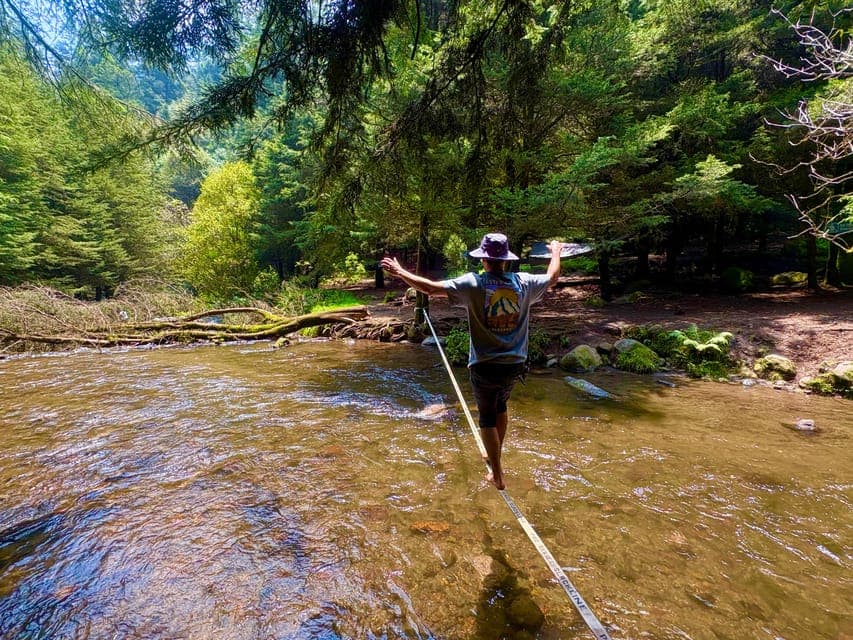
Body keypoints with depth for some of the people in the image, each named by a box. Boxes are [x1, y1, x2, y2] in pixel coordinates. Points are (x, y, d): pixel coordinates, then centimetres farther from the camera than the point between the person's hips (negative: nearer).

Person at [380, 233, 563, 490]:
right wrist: (556, 252, 36)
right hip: (514, 364, 4)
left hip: (484, 366, -4)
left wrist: (399, 272, -2)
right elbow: (552, 277, 17)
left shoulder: (473, 284, -14)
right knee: (501, 405, 28)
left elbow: (430, 288, -15)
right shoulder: (523, 283, -4)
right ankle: (496, 455, 46)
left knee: (487, 417, 13)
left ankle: (497, 474, 20)